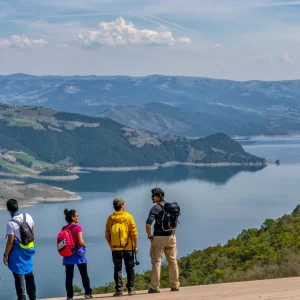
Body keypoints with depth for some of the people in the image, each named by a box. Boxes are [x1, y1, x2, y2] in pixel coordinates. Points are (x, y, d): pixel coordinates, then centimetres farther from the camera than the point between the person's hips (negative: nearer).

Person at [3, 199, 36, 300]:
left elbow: (10, 241, -20)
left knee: (19, 275, 3)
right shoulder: (28, 217, -4)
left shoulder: (11, 223, -23)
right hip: (28, 250, 6)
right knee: (29, 273, 18)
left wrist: (5, 254, -9)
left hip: (18, 252, -6)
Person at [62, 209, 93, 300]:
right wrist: (84, 245, 2)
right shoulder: (77, 227, -12)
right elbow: (81, 242, -17)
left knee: (69, 276, 3)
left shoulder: (64, 229, 4)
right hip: (78, 253, -4)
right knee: (84, 274, 7)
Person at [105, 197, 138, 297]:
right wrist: (136, 246, 0)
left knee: (117, 269, 4)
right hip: (128, 247, -1)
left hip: (115, 248, 1)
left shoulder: (110, 218, 3)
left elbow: (107, 235, 4)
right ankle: (130, 289, 6)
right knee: (130, 268, 7)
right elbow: (134, 233, -6)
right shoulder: (128, 217, -3)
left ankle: (119, 289, -3)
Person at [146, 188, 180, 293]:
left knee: (156, 262, -1)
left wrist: (149, 236, -9)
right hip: (171, 236, 6)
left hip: (158, 237, -5)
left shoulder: (155, 208, -10)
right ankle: (175, 285, 14)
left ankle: (155, 287, -3)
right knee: (173, 261, 11)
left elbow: (148, 223, -21)